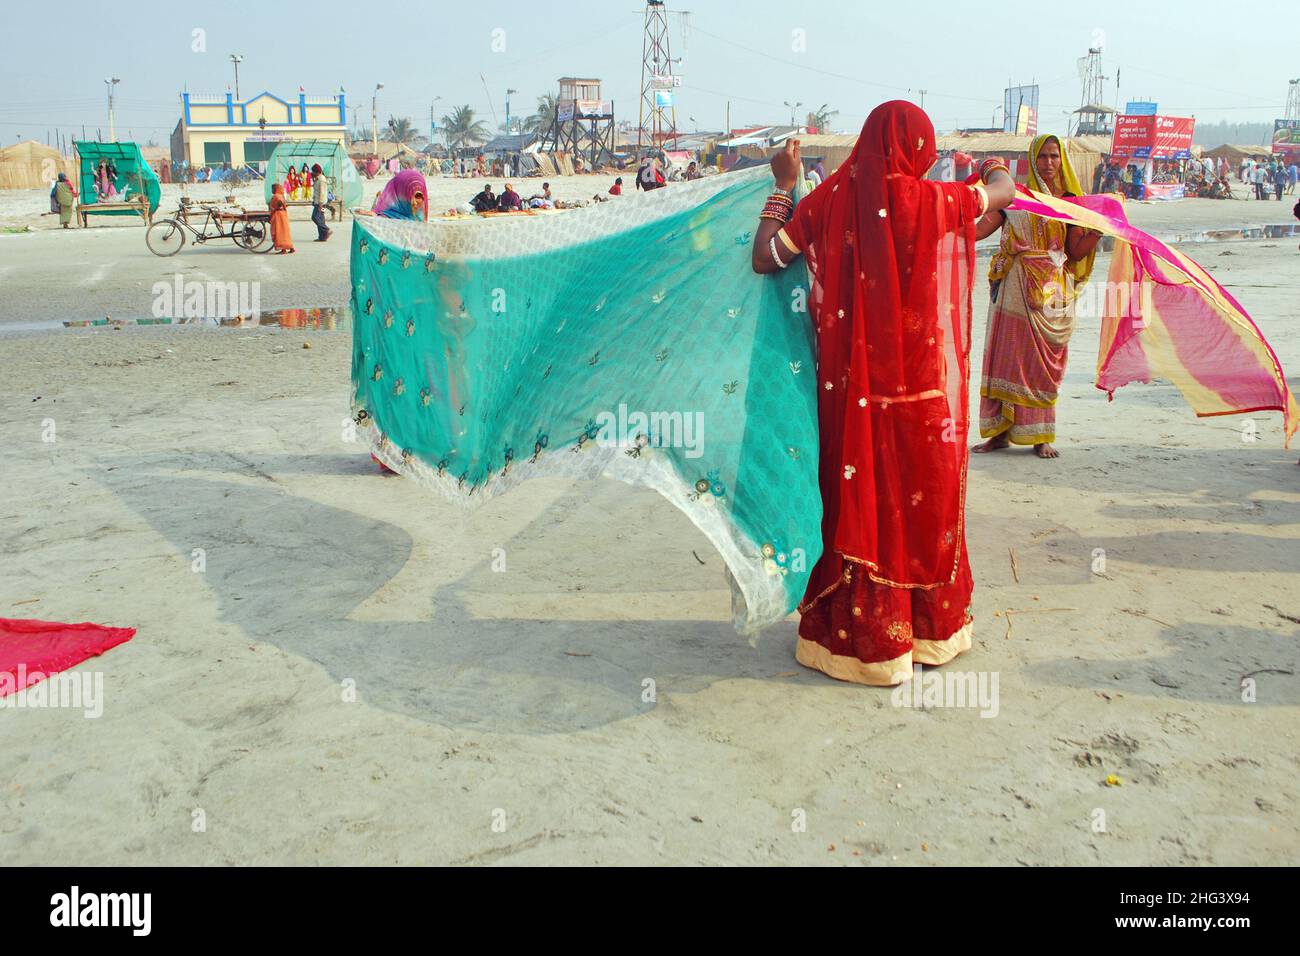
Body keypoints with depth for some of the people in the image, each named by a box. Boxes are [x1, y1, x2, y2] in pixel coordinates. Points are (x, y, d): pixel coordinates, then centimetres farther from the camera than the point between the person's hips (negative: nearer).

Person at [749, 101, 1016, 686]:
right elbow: (1006, 190, 13)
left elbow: (764, 259, 1)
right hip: (925, 387, 0)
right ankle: (933, 629, 30)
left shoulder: (830, 201, -5)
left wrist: (784, 185, 12)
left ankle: (859, 635, 18)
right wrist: (997, 172, 37)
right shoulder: (936, 201, -6)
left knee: (858, 502, 9)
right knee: (924, 500, 14)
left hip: (852, 386, 1)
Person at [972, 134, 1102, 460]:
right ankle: (1001, 430, 7)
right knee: (1007, 354, -1)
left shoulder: (1070, 201, 7)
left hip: (1051, 292, 0)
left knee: (1044, 362, 2)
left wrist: (1098, 229, -12)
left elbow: (1075, 253, 3)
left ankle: (1039, 436, 9)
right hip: (1015, 289, 0)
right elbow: (977, 230, -2)